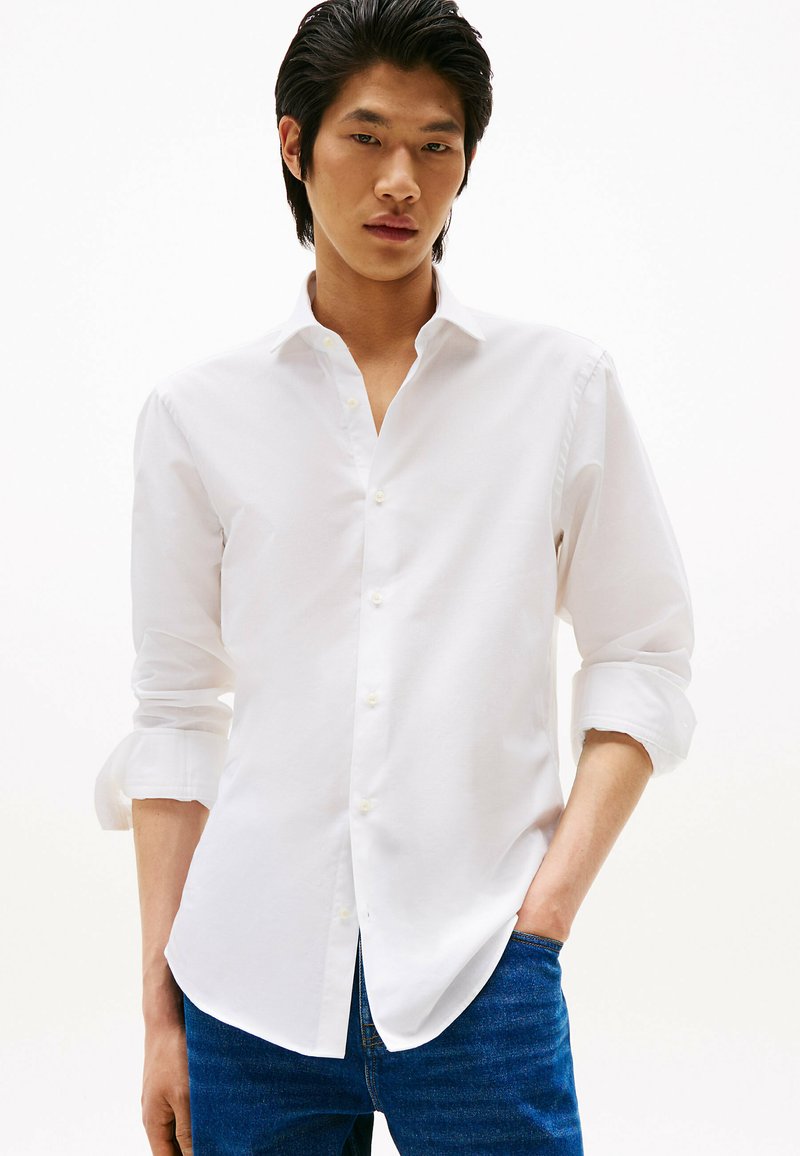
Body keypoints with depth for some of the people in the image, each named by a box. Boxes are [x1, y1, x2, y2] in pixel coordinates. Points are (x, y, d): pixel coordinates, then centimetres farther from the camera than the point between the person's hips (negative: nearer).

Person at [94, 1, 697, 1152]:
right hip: (252, 980, 1)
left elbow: (643, 657, 6)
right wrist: (160, 1004, 6)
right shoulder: (196, 412, 6)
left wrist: (552, 896, -5)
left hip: (476, 975, -1)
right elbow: (174, 714, 7)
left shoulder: (565, 385, 5)